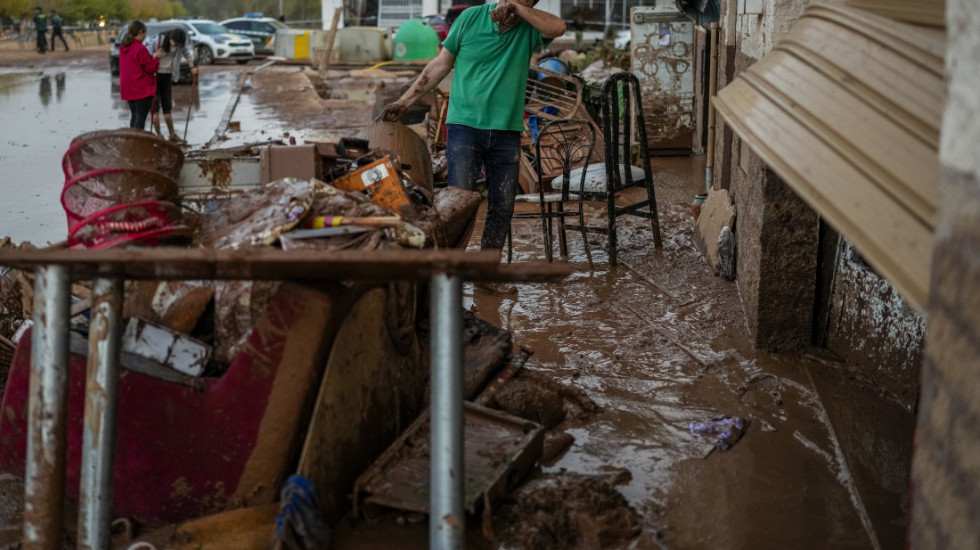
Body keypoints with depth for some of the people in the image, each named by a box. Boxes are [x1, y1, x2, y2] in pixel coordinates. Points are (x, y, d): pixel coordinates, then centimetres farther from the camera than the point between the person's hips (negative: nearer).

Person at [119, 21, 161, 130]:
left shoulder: (123, 47, 9)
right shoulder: (140, 49, -18)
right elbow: (150, 67, -16)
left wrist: (151, 56, 11)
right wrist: (156, 57, 0)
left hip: (128, 88, 8)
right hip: (142, 89, -8)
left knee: (134, 116, 16)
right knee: (141, 117, -4)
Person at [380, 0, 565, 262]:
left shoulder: (530, 29, 2)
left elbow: (558, 27, -20)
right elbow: (441, 64, 8)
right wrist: (404, 102, 7)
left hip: (506, 132, 2)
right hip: (464, 125, -2)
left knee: (502, 208, 5)